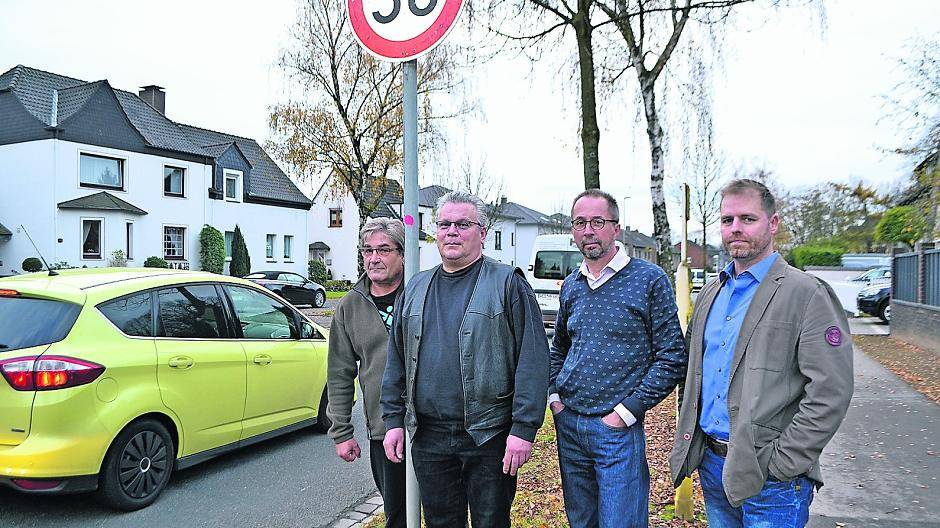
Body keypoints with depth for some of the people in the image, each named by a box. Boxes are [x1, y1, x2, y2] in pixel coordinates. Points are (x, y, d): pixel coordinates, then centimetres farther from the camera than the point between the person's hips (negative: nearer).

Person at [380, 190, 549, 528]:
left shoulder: (508, 283, -5)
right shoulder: (416, 288, 11)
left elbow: (533, 359, -11)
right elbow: (397, 359, 14)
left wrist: (524, 429, -15)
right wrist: (393, 420, 9)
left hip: (490, 437, -4)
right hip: (428, 438, 4)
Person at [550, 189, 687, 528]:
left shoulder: (649, 280, -8)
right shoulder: (570, 286, 8)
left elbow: (672, 358, -10)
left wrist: (626, 412, -13)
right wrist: (554, 396, 6)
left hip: (617, 428, -5)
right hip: (568, 424, 6)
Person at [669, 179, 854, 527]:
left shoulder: (808, 294, -11)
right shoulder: (710, 294, 11)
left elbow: (830, 394, -17)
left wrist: (780, 464, -18)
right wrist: (689, 445, 10)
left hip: (770, 480, -6)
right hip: (711, 464, 6)